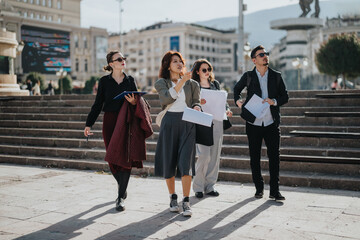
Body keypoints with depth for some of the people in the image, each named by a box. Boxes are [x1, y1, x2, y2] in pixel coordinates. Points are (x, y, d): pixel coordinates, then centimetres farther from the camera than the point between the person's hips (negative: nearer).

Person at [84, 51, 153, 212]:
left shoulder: (130, 80, 8)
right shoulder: (105, 81, 5)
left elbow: (138, 101, 11)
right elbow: (98, 104, 7)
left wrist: (134, 102, -14)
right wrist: (89, 124, 2)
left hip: (127, 123, 0)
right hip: (110, 122, 0)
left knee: (125, 159, -9)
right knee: (113, 160, 5)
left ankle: (120, 198, -5)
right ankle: (122, 187, 31)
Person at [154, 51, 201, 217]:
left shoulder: (191, 83, 14)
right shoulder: (162, 83, 7)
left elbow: (196, 101, 13)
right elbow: (166, 99, -12)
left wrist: (196, 108, -11)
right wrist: (181, 81, -16)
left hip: (187, 124, 0)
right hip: (169, 123, 0)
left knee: (186, 161, -10)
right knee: (168, 162, 3)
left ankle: (186, 202, -7)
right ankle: (173, 197, 22)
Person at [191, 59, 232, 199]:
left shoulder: (215, 84, 16)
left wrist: (227, 110, 3)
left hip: (216, 123, 5)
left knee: (215, 156, 5)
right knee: (204, 155, -13)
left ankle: (210, 186, 15)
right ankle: (198, 187, 1)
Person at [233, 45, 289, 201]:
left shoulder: (276, 76, 5)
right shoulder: (248, 76, 3)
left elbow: (285, 97, 7)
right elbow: (236, 89, 20)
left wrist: (274, 101, -11)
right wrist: (238, 101, 2)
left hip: (271, 123, 0)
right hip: (253, 124, 0)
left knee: (274, 156, -2)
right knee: (255, 157, 6)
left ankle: (274, 190, 6)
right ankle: (259, 188, 21)